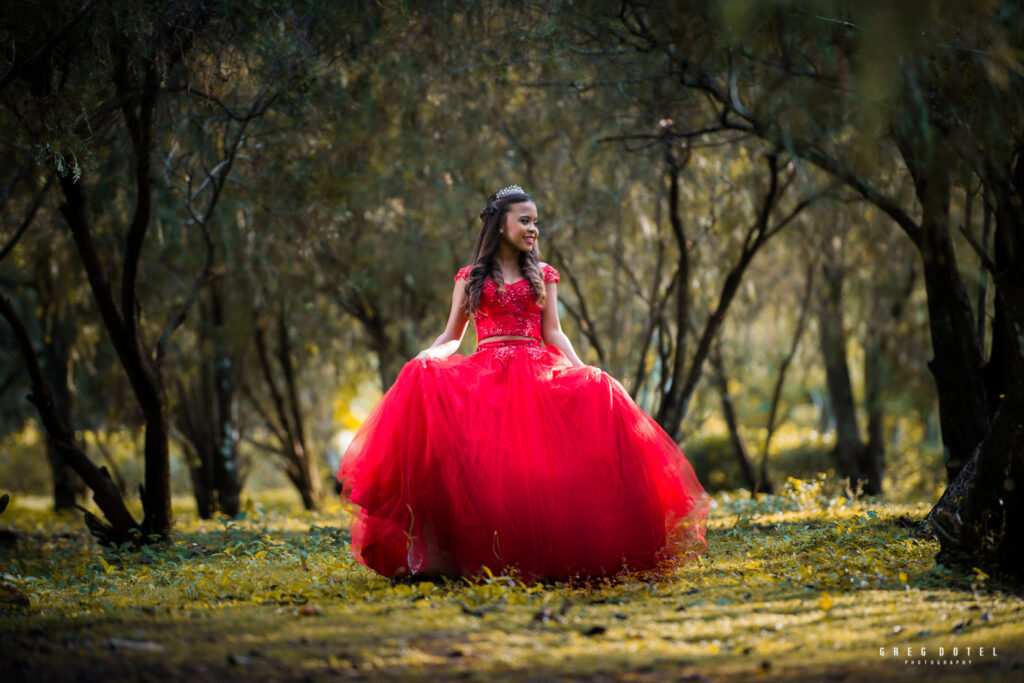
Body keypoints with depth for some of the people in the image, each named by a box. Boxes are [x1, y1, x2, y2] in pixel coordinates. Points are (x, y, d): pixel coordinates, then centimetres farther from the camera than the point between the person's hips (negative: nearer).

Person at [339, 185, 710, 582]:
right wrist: (427, 356, -8)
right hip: (486, 372, -1)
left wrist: (581, 369, -8)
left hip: (536, 371, 1)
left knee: (597, 393, -30)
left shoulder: (542, 275, 19)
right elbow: (451, 338, 14)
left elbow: (553, 333, 10)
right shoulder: (470, 278, 15)